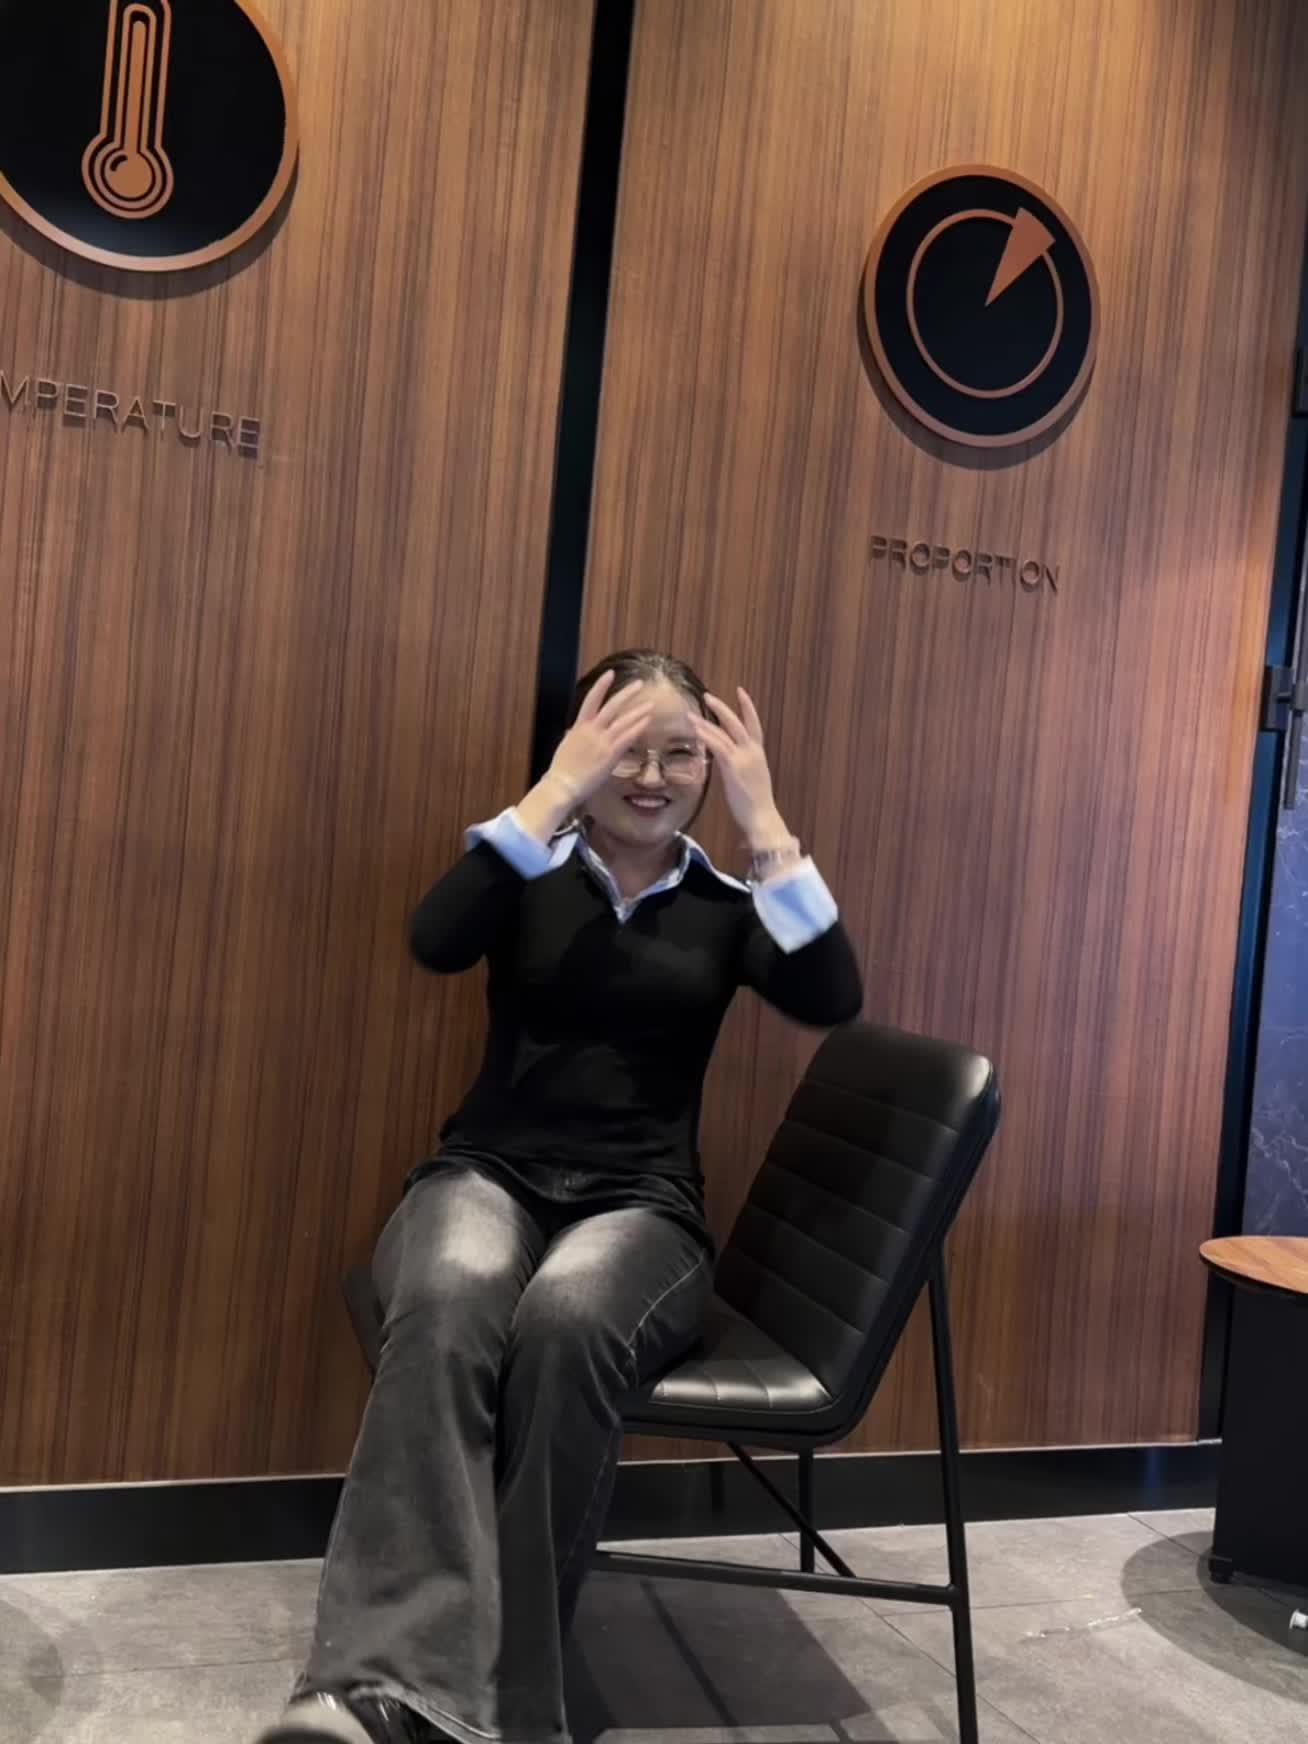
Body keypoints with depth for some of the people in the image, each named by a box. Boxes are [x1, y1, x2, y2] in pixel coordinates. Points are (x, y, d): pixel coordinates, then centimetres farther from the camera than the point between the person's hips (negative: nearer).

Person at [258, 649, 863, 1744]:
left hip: (642, 1207, 0)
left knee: (566, 1319, -35)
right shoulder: (533, 874, 9)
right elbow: (436, 942, -13)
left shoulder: (728, 905, 10)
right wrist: (558, 790, -15)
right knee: (451, 1305, -35)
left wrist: (765, 822, -12)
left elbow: (834, 1001, -9)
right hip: (489, 1176, 1)